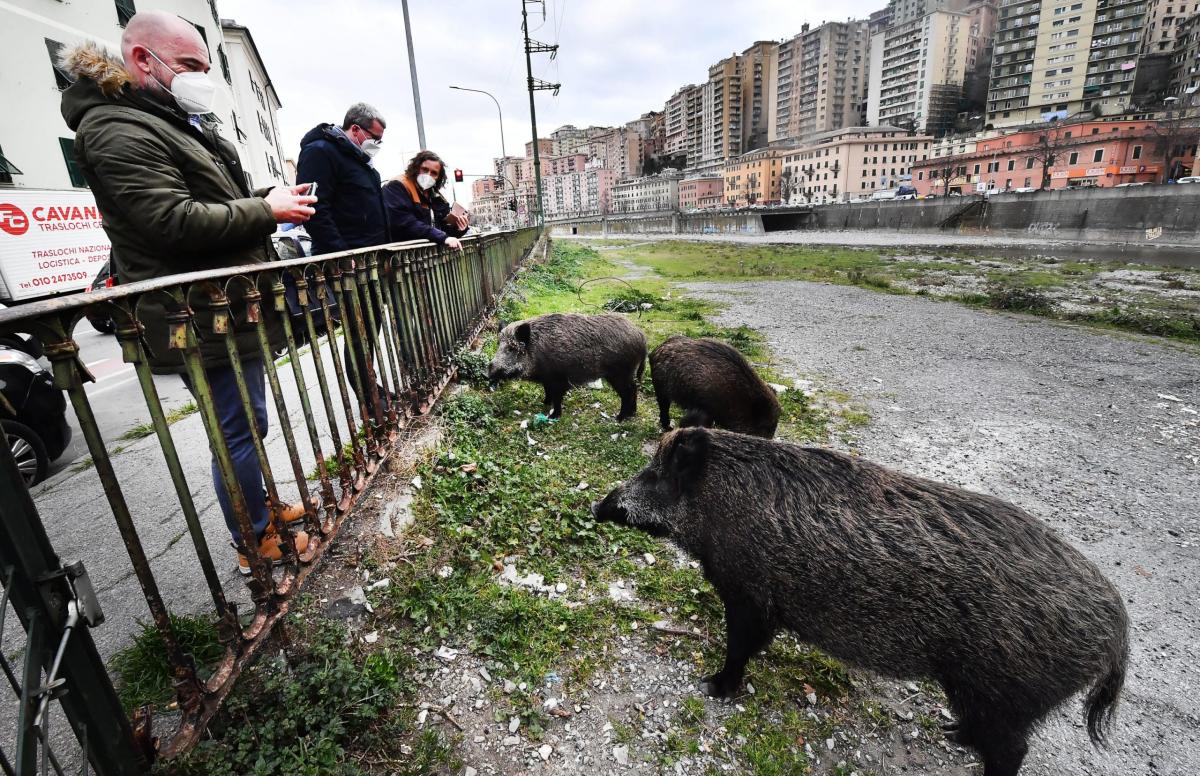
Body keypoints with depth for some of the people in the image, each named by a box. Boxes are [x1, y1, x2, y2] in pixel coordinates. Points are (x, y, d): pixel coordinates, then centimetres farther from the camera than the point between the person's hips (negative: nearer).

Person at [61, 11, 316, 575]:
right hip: (203, 320, -11)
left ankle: (260, 507, 36)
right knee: (240, 428, -3)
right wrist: (266, 210, -15)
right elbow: (174, 222, -22)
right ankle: (253, 544, 13)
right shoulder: (120, 131, -12)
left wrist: (266, 199, 12)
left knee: (244, 422, 19)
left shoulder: (178, 122, 22)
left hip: (231, 308, 11)